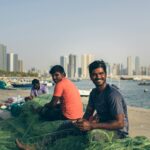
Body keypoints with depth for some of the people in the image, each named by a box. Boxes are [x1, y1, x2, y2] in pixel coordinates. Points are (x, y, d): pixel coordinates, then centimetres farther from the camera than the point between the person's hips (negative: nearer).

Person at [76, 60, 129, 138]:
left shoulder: (112, 94, -22)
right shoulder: (94, 92, 5)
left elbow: (120, 123, -27)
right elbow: (88, 114, 8)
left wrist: (92, 126, -30)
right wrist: (83, 121, -18)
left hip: (118, 131, -7)